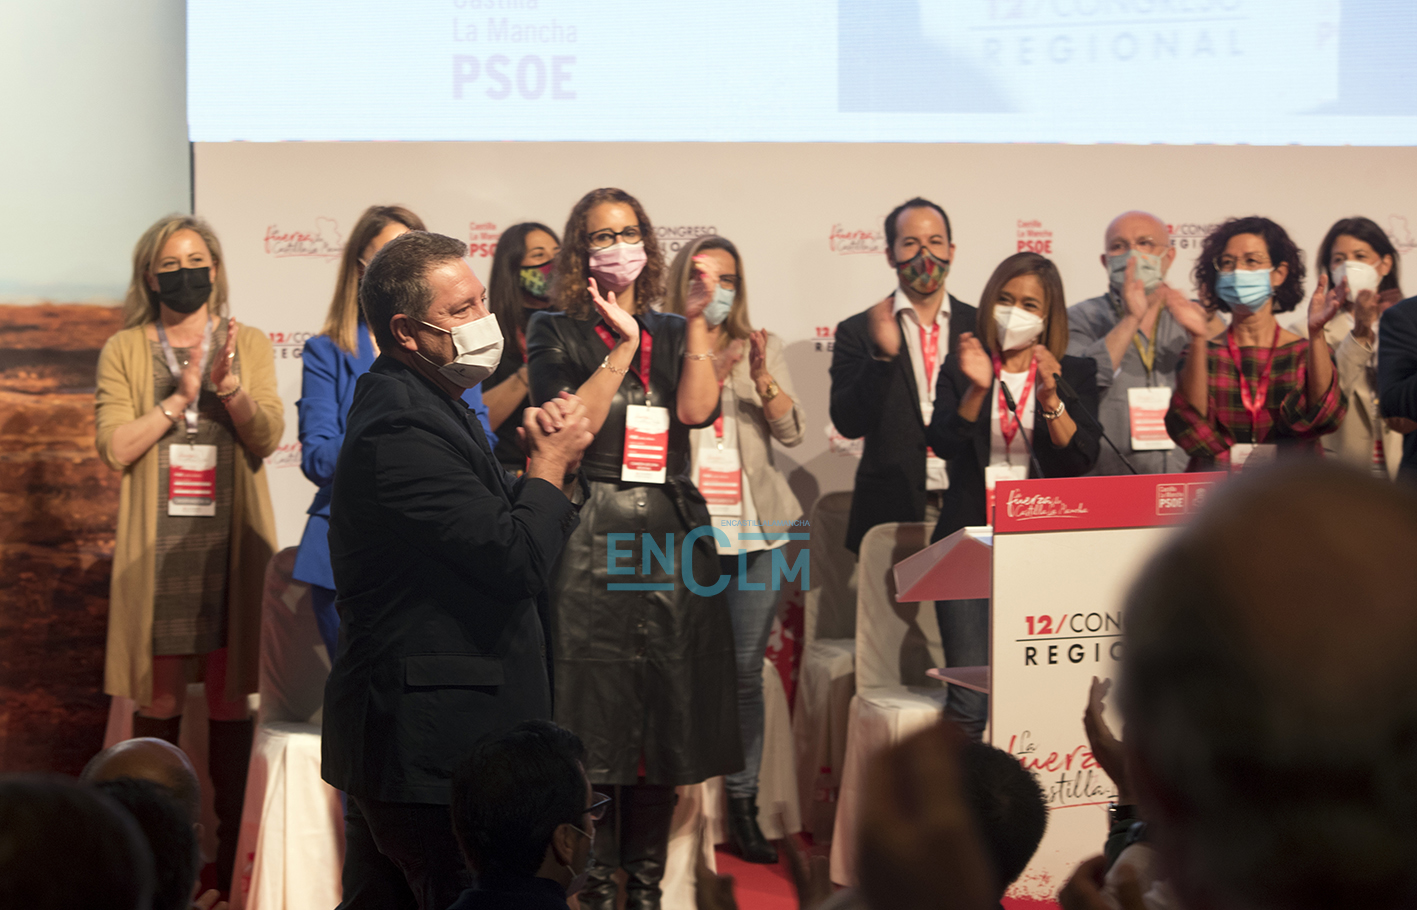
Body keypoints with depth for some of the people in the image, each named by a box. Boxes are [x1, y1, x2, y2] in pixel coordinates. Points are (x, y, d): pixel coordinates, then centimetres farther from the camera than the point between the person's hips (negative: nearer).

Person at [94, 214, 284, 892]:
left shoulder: (248, 345, 9)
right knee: (159, 702, 0)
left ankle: (233, 851, 7)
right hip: (159, 549, 0)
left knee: (230, 702, 1)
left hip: (231, 545, 0)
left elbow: (266, 438, -4)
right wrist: (181, 397, -14)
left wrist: (228, 386, -21)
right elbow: (115, 448, -4)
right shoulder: (124, 352, 7)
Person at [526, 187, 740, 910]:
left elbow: (696, 410, -3)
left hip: (670, 532, 3)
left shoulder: (674, 332, 16)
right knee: (592, 718, -5)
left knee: (665, 712, 4)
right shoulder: (556, 332, 6)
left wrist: (696, 319, -7)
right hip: (590, 537, -3)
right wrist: (625, 343, -11)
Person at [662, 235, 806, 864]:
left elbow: (792, 431, 4)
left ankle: (743, 806, 9)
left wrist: (763, 380, -13)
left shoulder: (761, 349, 13)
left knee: (747, 670, 2)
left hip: (755, 529, 3)